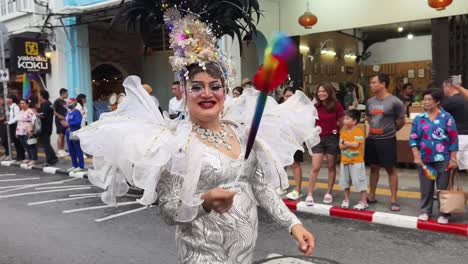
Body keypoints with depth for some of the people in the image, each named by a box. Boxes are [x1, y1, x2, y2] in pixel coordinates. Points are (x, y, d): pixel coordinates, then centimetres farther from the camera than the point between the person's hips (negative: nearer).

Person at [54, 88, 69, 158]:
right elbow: (54, 112, -11)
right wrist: (61, 116, -19)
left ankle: (63, 150, 12)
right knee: (60, 135, -9)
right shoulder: (57, 101, -6)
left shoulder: (64, 102, 17)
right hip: (59, 120, -7)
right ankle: (59, 151, -7)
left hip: (64, 120, 7)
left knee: (63, 135, 8)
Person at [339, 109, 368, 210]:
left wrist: (345, 142, -10)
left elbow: (355, 144, -23)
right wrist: (351, 143, -19)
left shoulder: (359, 132, -12)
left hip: (357, 162, -6)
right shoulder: (343, 132, 4)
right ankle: (346, 200, 29)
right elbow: (341, 146, -5)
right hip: (344, 161, 6)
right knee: (345, 182, 15)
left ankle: (364, 202, 9)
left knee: (360, 182, -1)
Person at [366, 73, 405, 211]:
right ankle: (372, 196, 25)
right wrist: (373, 129, 12)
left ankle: (394, 200, 11)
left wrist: (389, 131, 10)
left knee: (390, 169, 3)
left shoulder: (395, 102, -11)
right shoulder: (370, 101, 5)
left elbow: (401, 121, -1)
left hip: (387, 140, -5)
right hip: (371, 139, 5)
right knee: (374, 167, 14)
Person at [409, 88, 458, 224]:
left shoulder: (446, 117, -4)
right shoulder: (419, 118, 3)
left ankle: (444, 214, 19)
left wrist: (453, 159, -6)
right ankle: (425, 211, 25)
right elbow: (413, 138, 4)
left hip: (443, 159, -2)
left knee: (443, 187, 6)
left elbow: (453, 139, -3)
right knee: (426, 187, 11)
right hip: (424, 159, 2)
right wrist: (416, 156, -5)